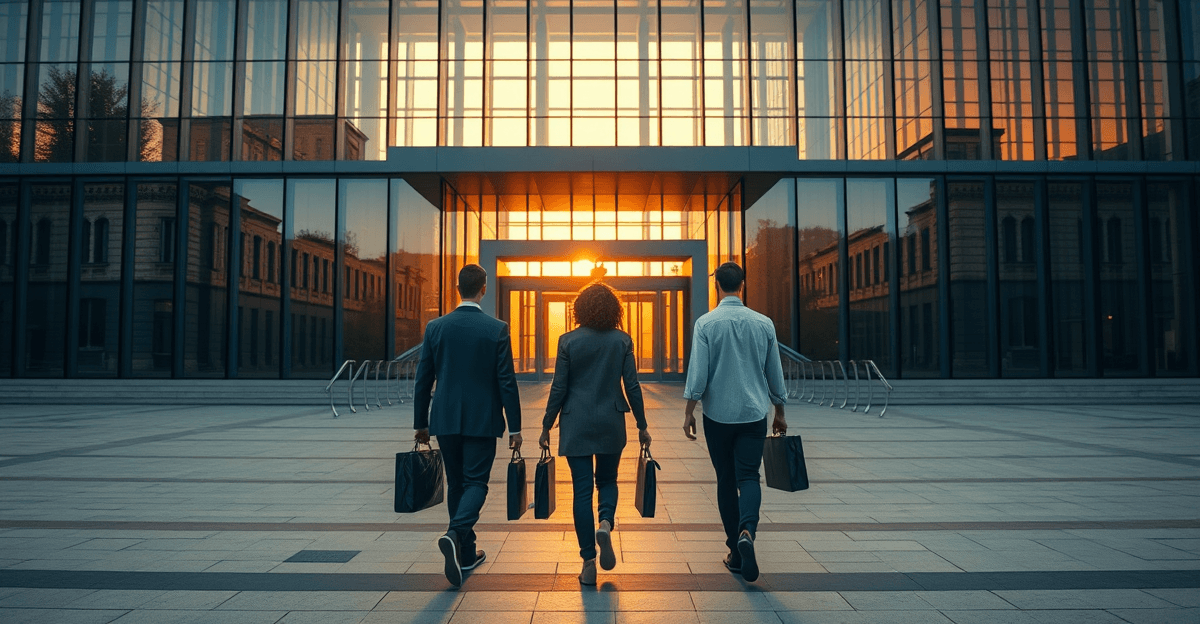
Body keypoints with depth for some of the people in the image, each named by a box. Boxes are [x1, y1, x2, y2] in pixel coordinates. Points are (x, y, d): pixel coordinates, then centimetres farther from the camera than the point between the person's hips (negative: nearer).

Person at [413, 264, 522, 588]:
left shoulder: (435, 327, -1)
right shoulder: (497, 329, -8)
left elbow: (423, 380, 3)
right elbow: (507, 382, -8)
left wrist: (421, 423, 12)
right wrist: (515, 427, -1)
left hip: (445, 420, 3)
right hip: (482, 421, -3)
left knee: (456, 484, 14)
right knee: (475, 483, 4)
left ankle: (467, 554, 23)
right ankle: (455, 535, -22)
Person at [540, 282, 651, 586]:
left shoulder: (568, 341, -4)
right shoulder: (622, 340, -2)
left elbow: (558, 388, -4)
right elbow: (632, 386, -1)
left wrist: (546, 426, 5)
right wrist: (642, 426, 8)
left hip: (576, 424, -1)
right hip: (611, 423, 1)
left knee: (582, 489, 5)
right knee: (607, 480, 20)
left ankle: (589, 563, 6)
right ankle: (605, 524, -9)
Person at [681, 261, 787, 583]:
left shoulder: (706, 323, -7)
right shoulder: (763, 323, 2)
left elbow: (697, 373, -10)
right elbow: (775, 373, 8)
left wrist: (689, 411, -2)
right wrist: (780, 412, 18)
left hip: (718, 414, -1)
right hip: (754, 412, 1)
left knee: (726, 479, 10)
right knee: (748, 476, 3)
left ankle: (736, 553, 15)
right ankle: (747, 529, -24)